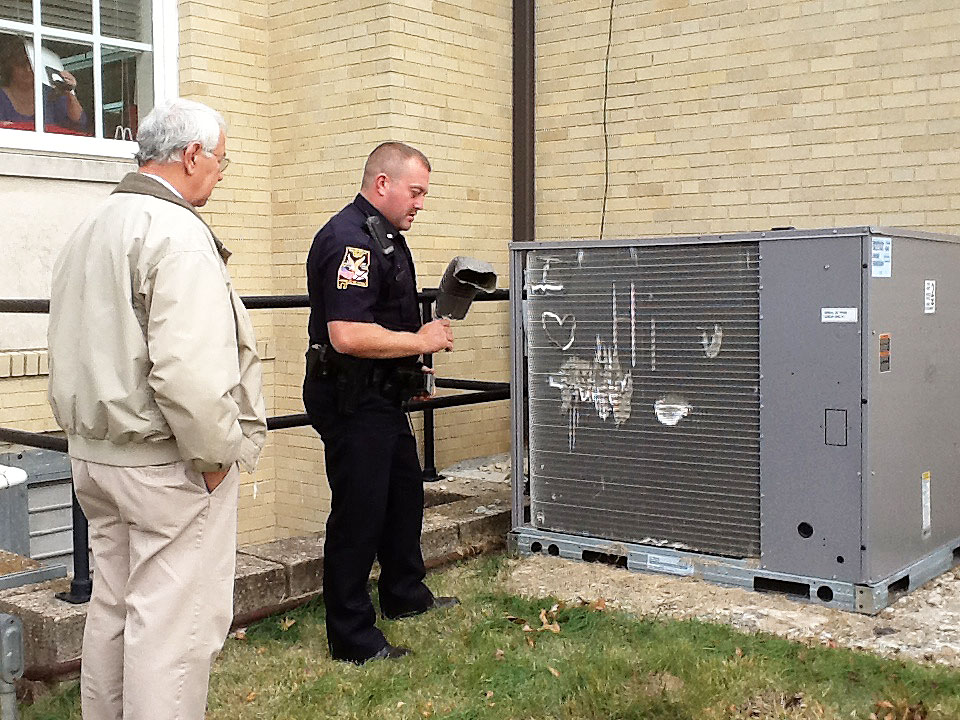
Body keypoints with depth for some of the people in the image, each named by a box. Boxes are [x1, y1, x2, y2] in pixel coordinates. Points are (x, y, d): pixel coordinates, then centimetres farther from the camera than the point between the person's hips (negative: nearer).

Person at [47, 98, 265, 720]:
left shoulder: (90, 232, 13)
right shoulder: (178, 233, -18)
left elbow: (73, 353, 19)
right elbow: (187, 370, -27)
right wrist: (215, 454, -15)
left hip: (95, 457, 9)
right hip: (166, 463, -9)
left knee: (113, 609, 19)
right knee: (175, 622, -1)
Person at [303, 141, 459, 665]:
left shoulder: (386, 237, 14)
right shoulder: (349, 240, -20)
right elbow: (348, 335, -31)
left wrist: (433, 326, 9)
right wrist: (421, 341, -19)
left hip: (383, 397, 11)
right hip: (352, 402, -11)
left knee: (404, 493, 23)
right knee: (358, 514, -3)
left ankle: (405, 595, 42)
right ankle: (352, 638, 9)